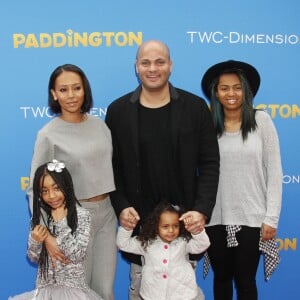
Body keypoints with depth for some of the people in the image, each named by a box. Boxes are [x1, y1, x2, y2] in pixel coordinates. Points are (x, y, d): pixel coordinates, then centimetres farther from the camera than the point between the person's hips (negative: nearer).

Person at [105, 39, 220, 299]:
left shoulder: (196, 107, -2)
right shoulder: (118, 110, 0)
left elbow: (210, 164, -3)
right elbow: (112, 167, 2)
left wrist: (203, 210, -14)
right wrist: (121, 207, -10)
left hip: (185, 219, 0)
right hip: (138, 219, 1)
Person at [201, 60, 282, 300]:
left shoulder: (261, 120, -4)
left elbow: (274, 172, -3)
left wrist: (271, 218, -6)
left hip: (251, 218, -2)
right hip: (215, 218, 2)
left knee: (245, 280, 9)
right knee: (221, 278, 16)